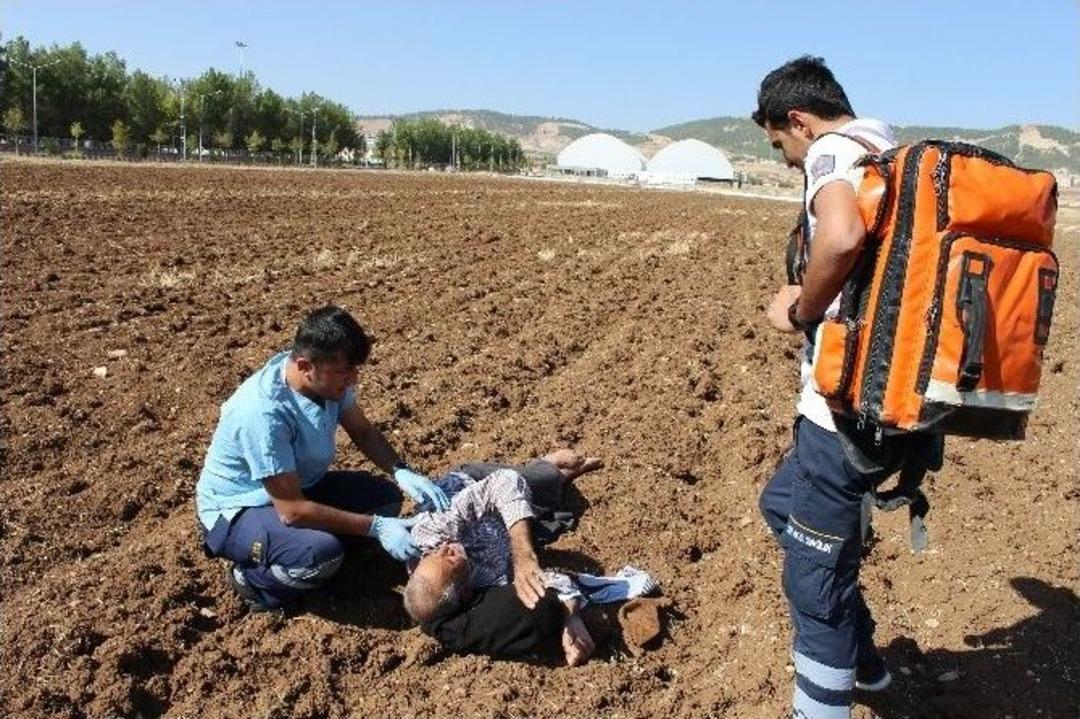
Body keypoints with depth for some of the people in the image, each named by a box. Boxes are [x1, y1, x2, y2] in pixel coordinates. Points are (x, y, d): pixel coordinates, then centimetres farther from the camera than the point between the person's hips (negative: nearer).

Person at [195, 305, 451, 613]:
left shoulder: (329, 377, -14)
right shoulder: (263, 412, -35)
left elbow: (363, 431, 2)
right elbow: (292, 510, -32)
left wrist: (402, 472, -16)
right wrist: (375, 527, -29)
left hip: (299, 486, 8)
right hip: (238, 509, -8)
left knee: (386, 497, -4)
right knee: (323, 553, -33)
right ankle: (253, 578, -2)